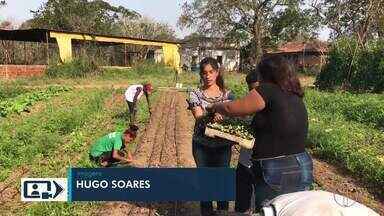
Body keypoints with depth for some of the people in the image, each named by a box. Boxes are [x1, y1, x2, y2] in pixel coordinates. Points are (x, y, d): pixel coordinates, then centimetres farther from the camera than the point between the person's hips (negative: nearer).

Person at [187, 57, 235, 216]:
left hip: (223, 145, 1)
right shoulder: (195, 94, -3)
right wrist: (212, 116, -36)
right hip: (202, 145, -1)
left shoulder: (227, 94, 3)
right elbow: (199, 117, -16)